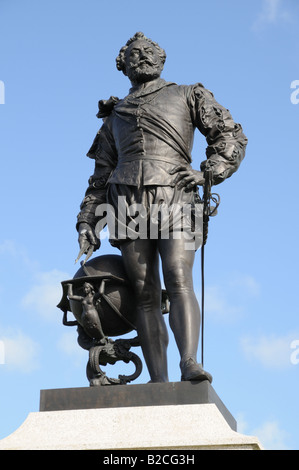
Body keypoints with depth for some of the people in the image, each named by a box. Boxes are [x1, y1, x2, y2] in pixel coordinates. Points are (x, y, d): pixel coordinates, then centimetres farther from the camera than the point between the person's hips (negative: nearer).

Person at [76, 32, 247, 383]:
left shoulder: (187, 96, 20)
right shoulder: (115, 116, 29)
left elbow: (231, 136, 13)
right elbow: (101, 174, 27)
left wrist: (208, 172, -4)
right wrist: (86, 221, 15)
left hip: (174, 197, -3)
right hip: (128, 203, 3)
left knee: (179, 281, -22)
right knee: (145, 294, -7)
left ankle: (190, 365, -36)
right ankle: (159, 384, -12)